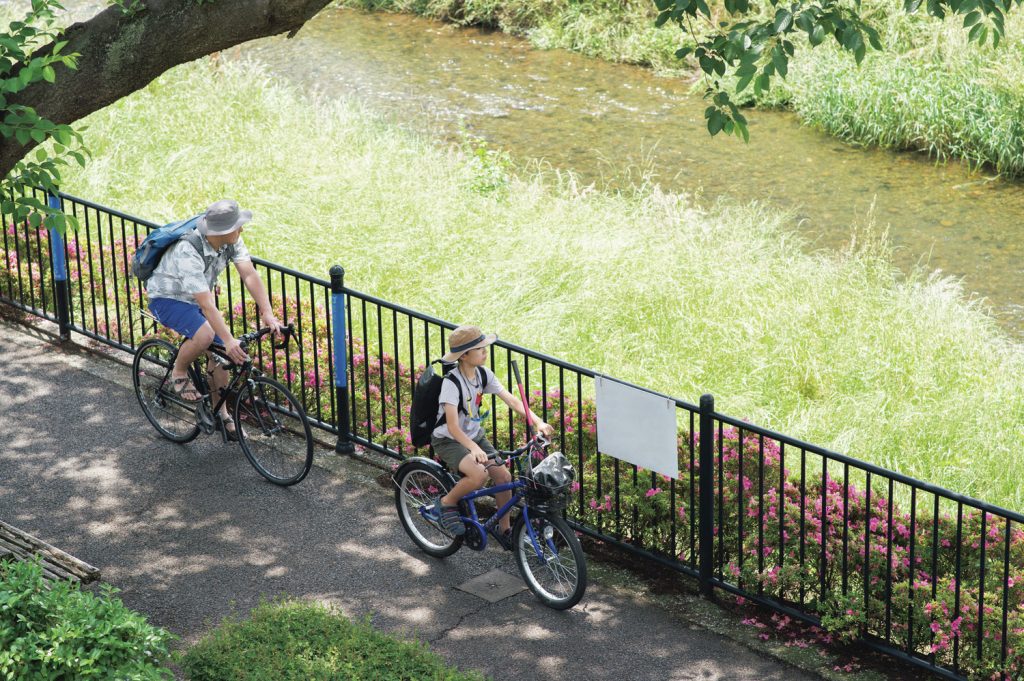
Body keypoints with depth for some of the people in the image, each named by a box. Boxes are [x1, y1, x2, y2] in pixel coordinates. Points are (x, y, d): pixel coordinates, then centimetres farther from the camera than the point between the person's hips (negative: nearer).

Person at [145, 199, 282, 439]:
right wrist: (229, 340, -46)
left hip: (195, 298, 7)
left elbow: (249, 275, -23)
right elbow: (206, 304, -42)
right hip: (167, 299, -7)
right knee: (205, 335, -32)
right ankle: (179, 374, -4)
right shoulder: (188, 252, -38)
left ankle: (220, 413, 20)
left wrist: (268, 314, -35)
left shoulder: (231, 241, -17)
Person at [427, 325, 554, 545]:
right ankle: (446, 503, -4)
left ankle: (504, 529, 10)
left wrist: (538, 422, -23)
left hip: (474, 435, 7)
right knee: (479, 474, -31)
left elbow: (512, 400, -9)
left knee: (503, 475, -9)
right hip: (448, 441, -7)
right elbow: (453, 426, -33)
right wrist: (474, 449, -48)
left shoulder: (483, 374, -6)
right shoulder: (452, 382, -26)